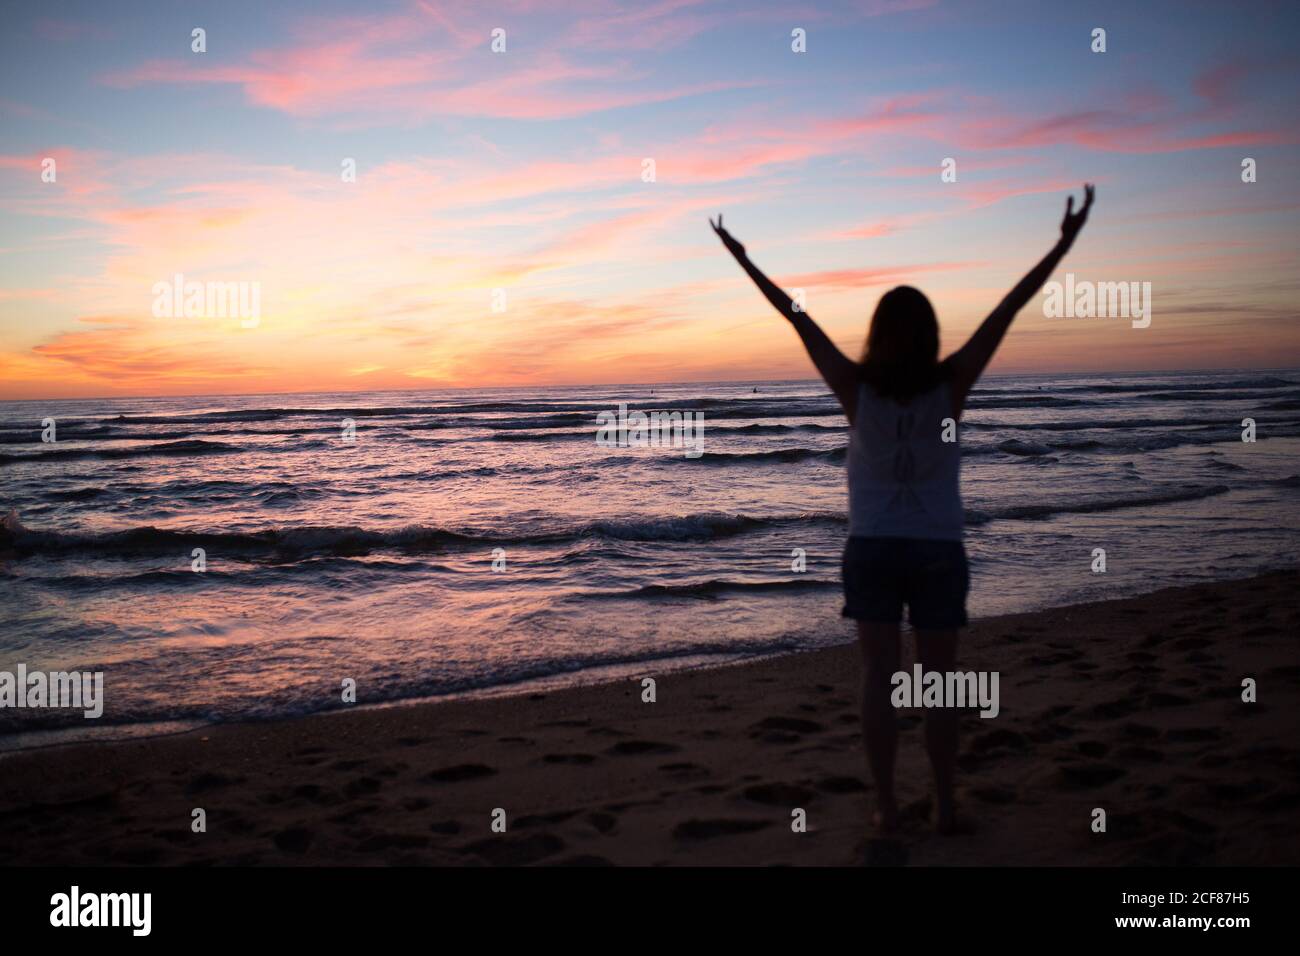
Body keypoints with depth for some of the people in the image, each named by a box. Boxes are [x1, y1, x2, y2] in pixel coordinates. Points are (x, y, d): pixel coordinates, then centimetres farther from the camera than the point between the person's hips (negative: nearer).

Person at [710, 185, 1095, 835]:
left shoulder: (856, 389, -10)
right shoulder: (950, 386, -10)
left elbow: (798, 318, -5)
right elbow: (1009, 309, -8)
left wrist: (743, 260, 2)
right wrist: (1064, 243, -5)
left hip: (871, 550, 0)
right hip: (937, 553, 0)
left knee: (878, 679, 5)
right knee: (939, 682, 8)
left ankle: (886, 806, 8)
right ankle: (945, 808, 13)